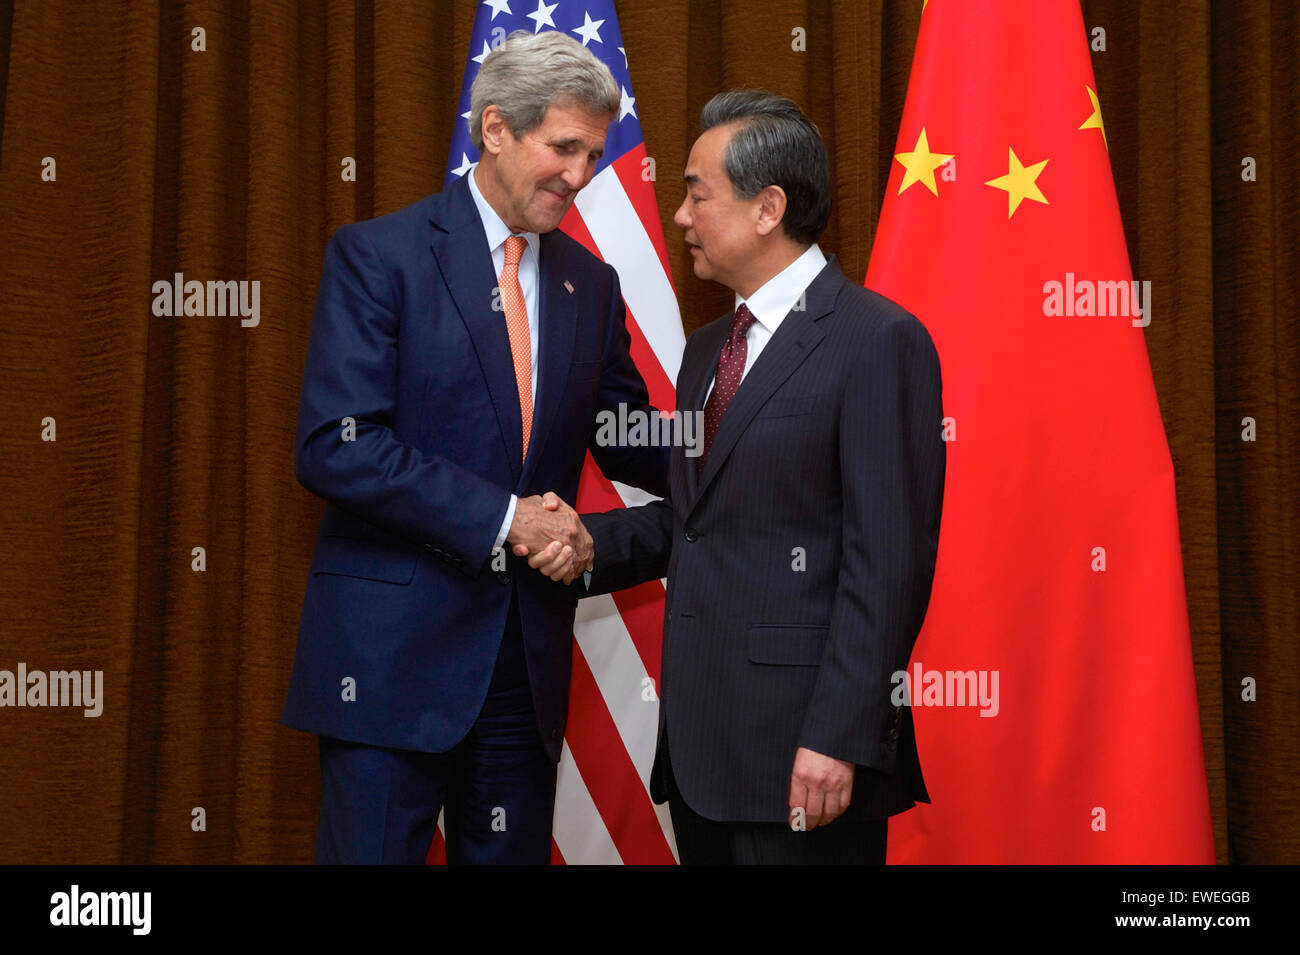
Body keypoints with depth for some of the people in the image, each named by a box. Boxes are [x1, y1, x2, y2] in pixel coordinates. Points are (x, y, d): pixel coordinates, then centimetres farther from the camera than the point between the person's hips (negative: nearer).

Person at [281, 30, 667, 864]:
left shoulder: (590, 285, 12)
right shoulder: (378, 255, -6)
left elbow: (630, 445, 15)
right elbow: (334, 447, -15)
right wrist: (502, 517, -18)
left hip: (529, 660, 5)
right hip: (393, 649, -5)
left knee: (511, 852, 14)